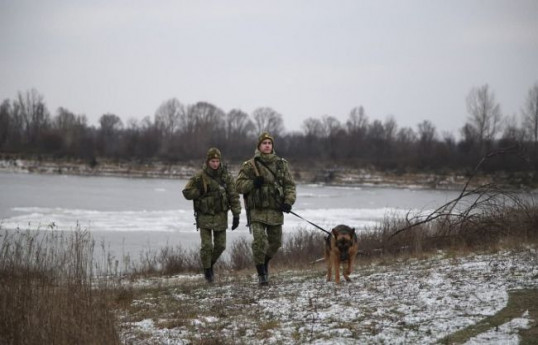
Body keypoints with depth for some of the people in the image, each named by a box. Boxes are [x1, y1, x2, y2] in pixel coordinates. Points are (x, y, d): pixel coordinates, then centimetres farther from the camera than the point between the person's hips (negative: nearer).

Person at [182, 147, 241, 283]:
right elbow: (187, 192, -5)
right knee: (207, 246, -7)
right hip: (205, 216, -2)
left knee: (220, 245, 6)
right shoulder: (200, 176, -8)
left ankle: (211, 264, 32)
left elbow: (234, 196, -2)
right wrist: (201, 191, -17)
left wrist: (236, 215, -6)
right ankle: (207, 270, 12)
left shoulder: (226, 176, -4)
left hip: (220, 216, 2)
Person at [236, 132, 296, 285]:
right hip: (257, 211, -3)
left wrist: (288, 201, -8)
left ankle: (265, 261, 42)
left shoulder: (281, 164, 8)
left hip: (276, 211, 3)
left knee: (275, 241, 12)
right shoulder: (250, 165, 0)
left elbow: (290, 185, 8)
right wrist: (253, 183, -17)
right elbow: (239, 185, 1)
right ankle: (261, 273, -2)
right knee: (259, 241, -14)